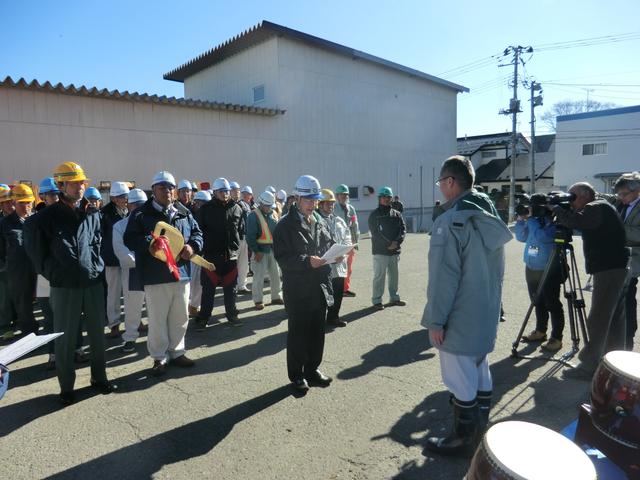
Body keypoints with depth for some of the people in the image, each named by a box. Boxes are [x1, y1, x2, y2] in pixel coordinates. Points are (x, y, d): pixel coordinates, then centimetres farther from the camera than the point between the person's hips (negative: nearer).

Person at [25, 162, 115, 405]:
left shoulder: (92, 213, 5)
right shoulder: (48, 216, -4)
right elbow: (37, 251, 3)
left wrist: (96, 267, 8)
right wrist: (53, 274, 3)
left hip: (93, 283, 3)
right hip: (64, 287, -3)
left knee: (97, 333, 11)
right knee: (65, 338, 6)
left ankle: (99, 377, 28)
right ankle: (66, 387, 22)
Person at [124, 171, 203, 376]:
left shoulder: (184, 213, 11)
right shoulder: (141, 214, -1)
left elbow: (197, 233, 15)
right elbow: (130, 238, -7)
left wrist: (193, 246, -6)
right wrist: (148, 244, -26)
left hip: (181, 273, 4)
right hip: (155, 276, -4)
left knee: (180, 317, 14)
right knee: (157, 319, 4)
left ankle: (177, 352, 31)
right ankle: (159, 357, 20)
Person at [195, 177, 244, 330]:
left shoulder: (236, 208, 6)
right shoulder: (206, 209, -3)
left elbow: (241, 229, 14)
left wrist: (235, 244, 8)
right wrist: (206, 246, -3)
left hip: (231, 254, 3)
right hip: (211, 254, -3)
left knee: (230, 287, 12)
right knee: (208, 288, 2)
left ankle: (232, 314, 25)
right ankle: (203, 317, 13)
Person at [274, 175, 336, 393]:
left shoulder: (320, 221, 11)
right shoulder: (285, 225, -9)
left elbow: (328, 246, 18)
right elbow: (282, 257, -15)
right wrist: (307, 261, -26)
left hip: (320, 286, 6)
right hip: (298, 288, -6)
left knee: (317, 332, 15)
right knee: (298, 333, 6)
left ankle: (312, 369, 32)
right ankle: (296, 375, 22)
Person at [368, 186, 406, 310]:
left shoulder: (397, 214, 11)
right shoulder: (374, 215, -2)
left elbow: (403, 229, 4)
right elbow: (375, 233, -10)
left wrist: (397, 242, -13)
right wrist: (388, 244, -15)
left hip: (395, 251, 5)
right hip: (380, 251, -5)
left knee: (394, 275, 14)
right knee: (379, 276, -2)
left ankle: (394, 297, 27)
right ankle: (376, 300, 6)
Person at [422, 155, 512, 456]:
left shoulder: (450, 221, -19)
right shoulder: (490, 217, 8)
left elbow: (444, 277, -21)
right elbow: (497, 270, 14)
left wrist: (435, 320, -15)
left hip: (459, 319, -9)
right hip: (487, 315, 9)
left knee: (461, 381, 4)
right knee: (480, 373, 19)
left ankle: (463, 440, 18)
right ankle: (479, 433, 33)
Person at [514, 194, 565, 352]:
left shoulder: (552, 222, -13)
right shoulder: (533, 220, 8)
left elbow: (542, 236, -27)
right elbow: (521, 237, 11)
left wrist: (531, 219, -19)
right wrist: (521, 220, -2)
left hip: (550, 270, -8)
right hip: (532, 268, 8)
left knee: (552, 304, -2)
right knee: (538, 302, 18)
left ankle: (556, 338, 7)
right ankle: (540, 331, 32)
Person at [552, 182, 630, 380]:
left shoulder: (596, 208, -12)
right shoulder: (602, 207, 19)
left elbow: (576, 221, -26)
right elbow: (578, 224, 17)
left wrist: (556, 209, -11)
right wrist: (560, 211, 4)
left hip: (608, 270, -10)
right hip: (619, 268, 10)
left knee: (597, 320, -8)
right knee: (615, 318, 14)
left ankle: (588, 367, -4)